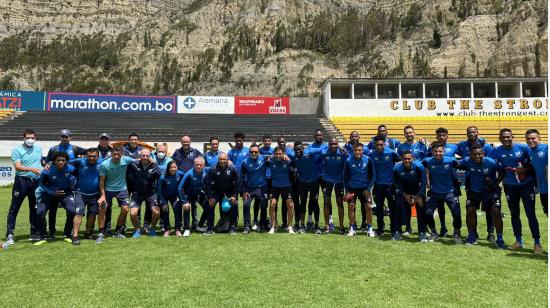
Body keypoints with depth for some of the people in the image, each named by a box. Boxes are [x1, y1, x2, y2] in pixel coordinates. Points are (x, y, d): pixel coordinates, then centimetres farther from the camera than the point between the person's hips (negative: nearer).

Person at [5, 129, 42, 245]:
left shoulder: (38, 148, 10)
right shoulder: (17, 150, -5)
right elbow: (17, 166, -17)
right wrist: (31, 169, -31)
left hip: (36, 181, 5)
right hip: (22, 181, -4)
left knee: (35, 208, 10)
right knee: (14, 208, -2)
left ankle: (34, 233, 19)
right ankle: (10, 234, 2)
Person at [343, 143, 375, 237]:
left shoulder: (368, 160, -11)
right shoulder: (348, 161, -11)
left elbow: (373, 175, -2)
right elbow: (345, 176, -1)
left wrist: (368, 189, -7)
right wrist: (347, 190, -5)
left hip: (364, 188, 0)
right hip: (352, 188, 0)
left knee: (368, 206, -5)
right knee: (351, 206, -2)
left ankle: (369, 228, 8)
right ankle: (352, 228, 13)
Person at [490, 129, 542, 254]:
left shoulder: (523, 148, -11)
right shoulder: (496, 151, -8)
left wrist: (525, 169, -18)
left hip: (526, 185, -2)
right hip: (510, 186, 2)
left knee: (530, 214, -3)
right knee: (514, 214, 11)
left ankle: (537, 243, 6)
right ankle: (519, 241, 24)